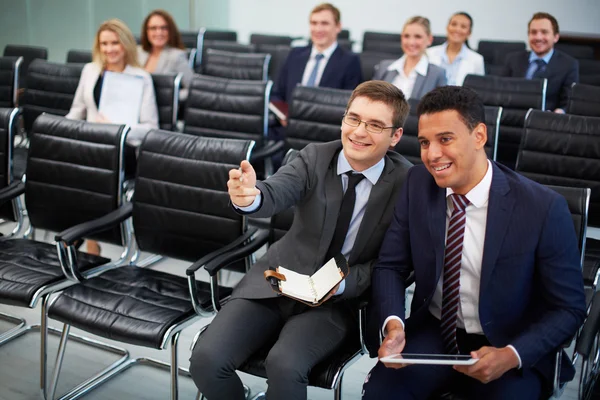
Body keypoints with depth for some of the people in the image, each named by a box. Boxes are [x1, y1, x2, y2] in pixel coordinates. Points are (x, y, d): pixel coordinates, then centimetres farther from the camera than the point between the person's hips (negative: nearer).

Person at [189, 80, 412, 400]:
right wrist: (250, 197, -48)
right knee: (206, 360, -14)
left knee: (284, 366, -30)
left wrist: (342, 284, -23)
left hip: (337, 298, -2)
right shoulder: (315, 157, -4)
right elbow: (276, 192, -24)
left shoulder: (407, 183, -8)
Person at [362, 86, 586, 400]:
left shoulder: (543, 209, -17)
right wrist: (393, 324, -19)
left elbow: (568, 308, -9)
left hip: (514, 352, -2)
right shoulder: (417, 185, -6)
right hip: (432, 335, 2)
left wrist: (511, 355, -23)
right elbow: (390, 266, 0)